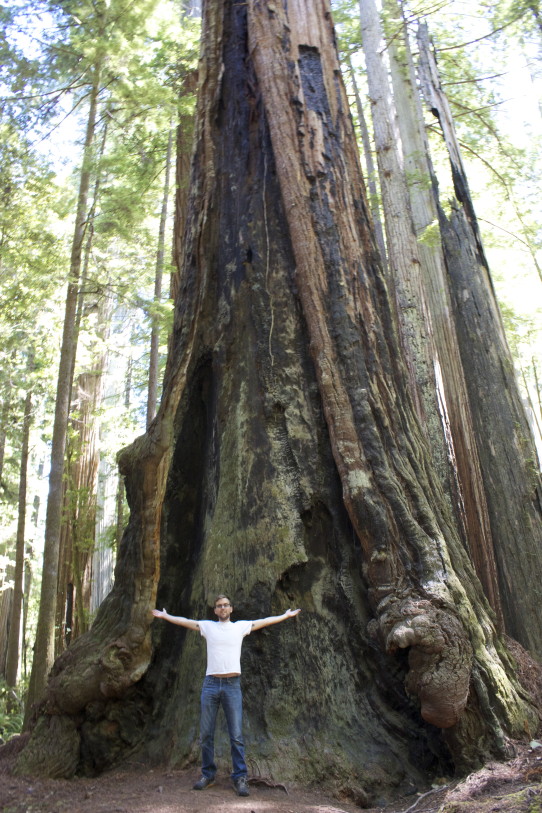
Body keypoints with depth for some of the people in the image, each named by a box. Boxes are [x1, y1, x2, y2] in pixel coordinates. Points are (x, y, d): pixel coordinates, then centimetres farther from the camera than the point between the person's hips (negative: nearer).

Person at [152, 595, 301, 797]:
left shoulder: (241, 626, 9)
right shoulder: (207, 626, 10)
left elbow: (265, 621, 11)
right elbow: (184, 621, 13)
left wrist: (286, 615, 12)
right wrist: (165, 616, 12)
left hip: (232, 684, -1)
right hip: (211, 683, 1)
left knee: (236, 735, -3)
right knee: (206, 733, 6)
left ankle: (240, 777, 4)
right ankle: (207, 774, 19)